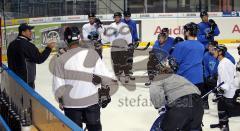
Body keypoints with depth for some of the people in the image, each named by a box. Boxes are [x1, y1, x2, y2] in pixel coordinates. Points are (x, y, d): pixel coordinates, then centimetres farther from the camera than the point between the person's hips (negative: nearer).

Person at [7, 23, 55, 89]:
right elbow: (39, 59, -16)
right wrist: (48, 48, -9)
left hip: (14, 78, 9)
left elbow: (10, 62, 14)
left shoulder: (12, 44, 7)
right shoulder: (28, 45, -19)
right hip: (26, 80, -8)